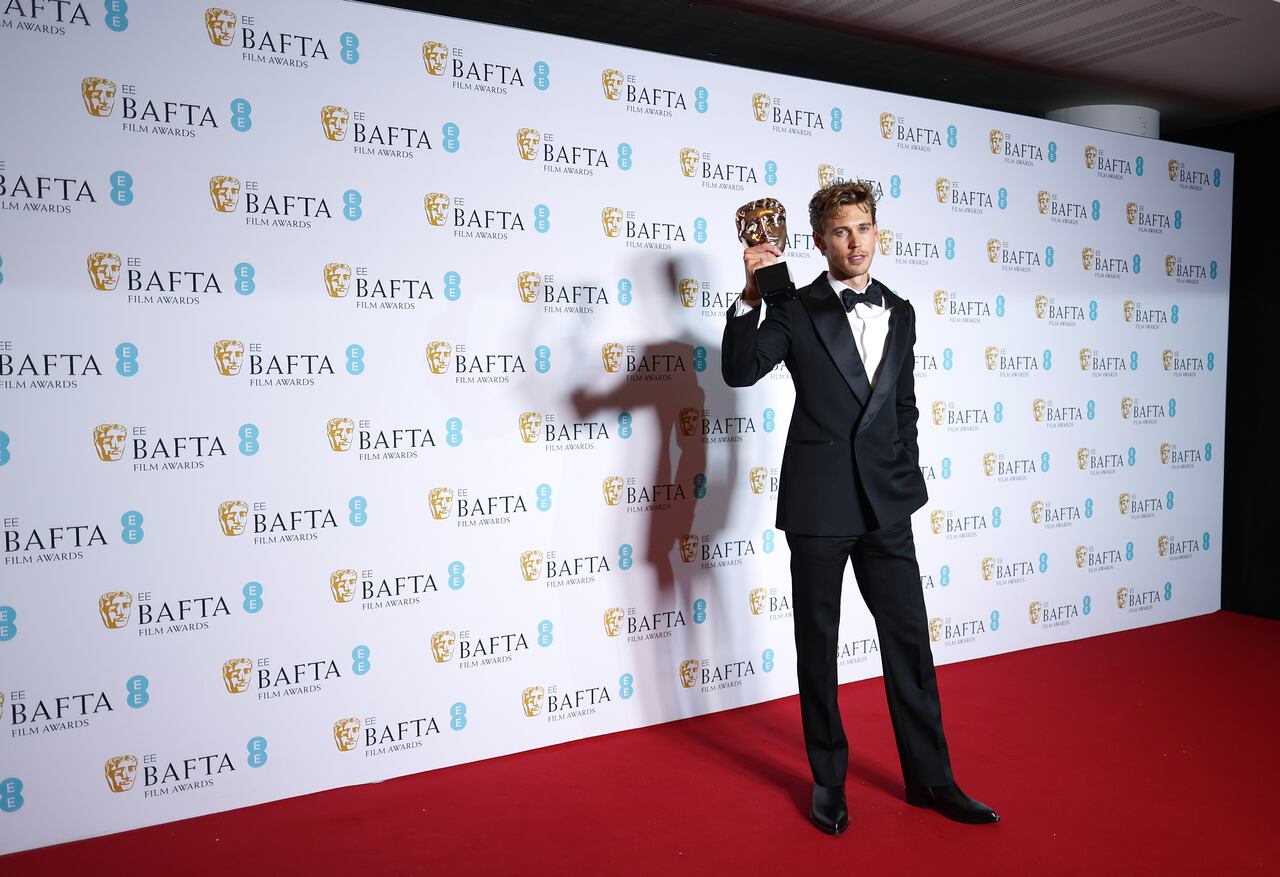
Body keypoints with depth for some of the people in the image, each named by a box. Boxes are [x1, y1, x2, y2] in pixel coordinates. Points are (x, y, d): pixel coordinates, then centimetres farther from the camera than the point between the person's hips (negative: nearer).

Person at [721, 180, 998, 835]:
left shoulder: (900, 313, 11)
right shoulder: (795, 311, -3)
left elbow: (904, 405, 18)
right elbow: (739, 372, -16)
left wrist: (908, 478, 13)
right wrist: (751, 295, -27)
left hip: (885, 504, 4)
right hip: (818, 504, -3)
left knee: (909, 638, 8)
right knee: (817, 644, 8)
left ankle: (929, 778, 24)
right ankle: (828, 780, 24)